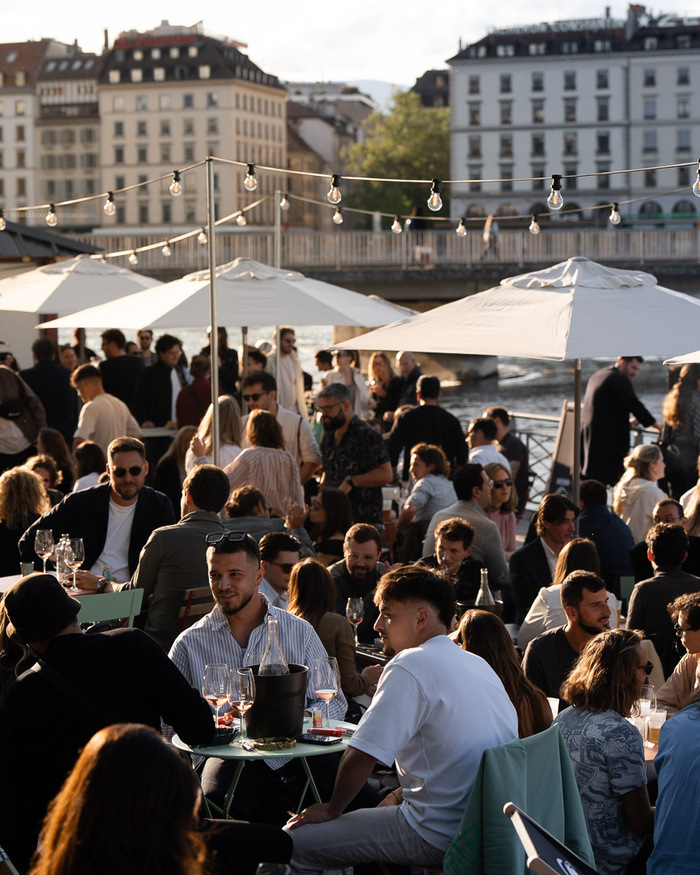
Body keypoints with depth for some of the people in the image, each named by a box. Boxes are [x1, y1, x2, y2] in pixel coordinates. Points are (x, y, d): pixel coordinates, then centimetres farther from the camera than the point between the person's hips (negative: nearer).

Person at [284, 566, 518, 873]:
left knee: (293, 843, -6)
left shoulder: (410, 666, -15)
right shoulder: (479, 664, 12)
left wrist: (332, 810, 0)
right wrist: (401, 794, 17)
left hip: (440, 835, -9)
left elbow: (361, 756, -17)